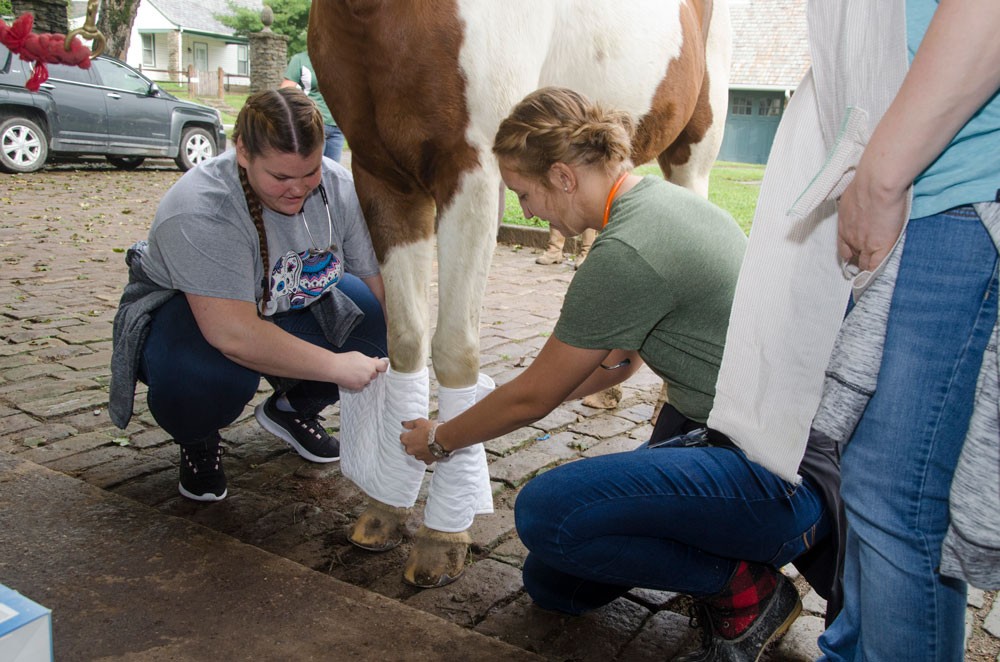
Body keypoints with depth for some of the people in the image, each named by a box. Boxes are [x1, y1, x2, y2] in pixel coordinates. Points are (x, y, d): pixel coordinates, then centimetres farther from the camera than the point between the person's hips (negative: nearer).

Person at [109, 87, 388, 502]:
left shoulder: (339, 189, -16)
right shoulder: (201, 210, -33)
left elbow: (380, 282, -13)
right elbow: (233, 335, -40)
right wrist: (336, 366, -38)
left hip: (290, 312, 6)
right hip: (183, 314, -5)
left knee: (372, 313, -19)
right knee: (210, 371, -39)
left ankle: (292, 408, 8)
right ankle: (198, 441, 0)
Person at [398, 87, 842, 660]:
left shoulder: (625, 254, -24)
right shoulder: (663, 197, 6)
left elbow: (533, 397, -11)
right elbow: (621, 360, 16)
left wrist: (440, 439, 6)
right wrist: (516, 403, 17)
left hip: (789, 482, -9)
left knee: (544, 513, -21)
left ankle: (746, 589, -3)